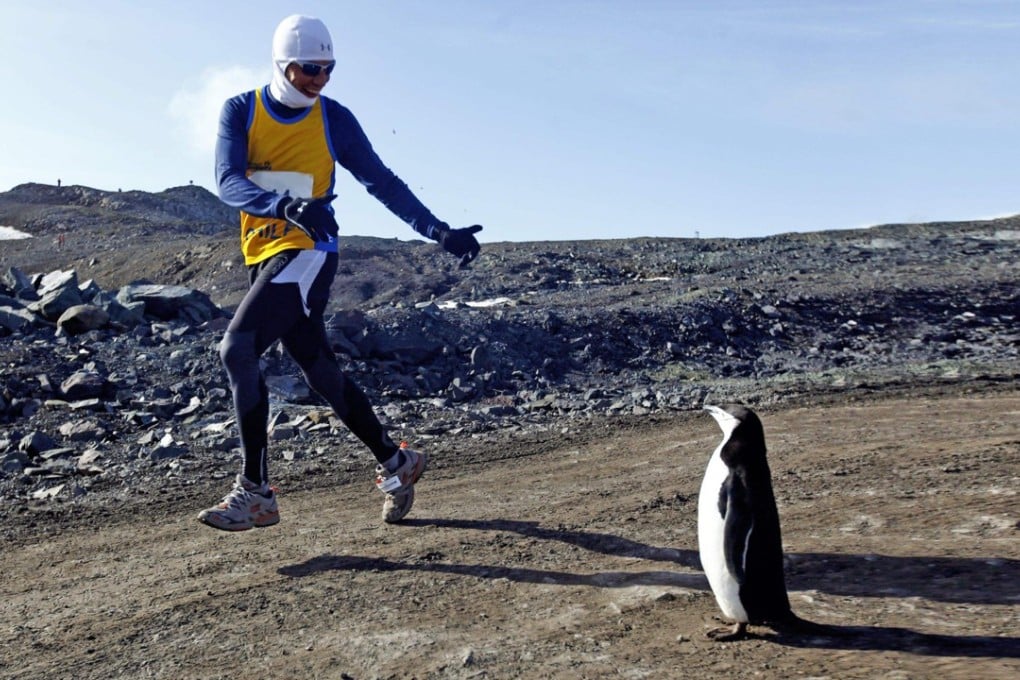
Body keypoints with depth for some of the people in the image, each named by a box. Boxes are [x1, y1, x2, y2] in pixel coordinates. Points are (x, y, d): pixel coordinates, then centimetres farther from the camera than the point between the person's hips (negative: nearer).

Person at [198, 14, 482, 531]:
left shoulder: (334, 119, 0)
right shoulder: (240, 111, 3)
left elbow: (381, 182, 4)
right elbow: (228, 182, -12)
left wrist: (440, 232, -1)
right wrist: (286, 206, -31)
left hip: (308, 254, -4)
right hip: (263, 256, 4)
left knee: (237, 350, -20)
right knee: (320, 372, 8)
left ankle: (255, 494, -13)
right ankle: (396, 463, 23)